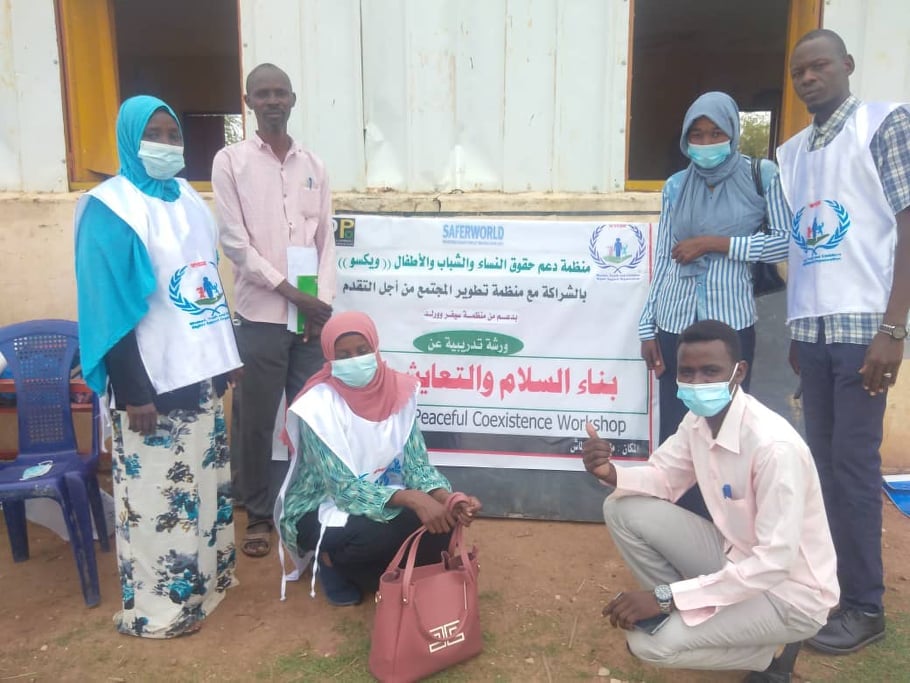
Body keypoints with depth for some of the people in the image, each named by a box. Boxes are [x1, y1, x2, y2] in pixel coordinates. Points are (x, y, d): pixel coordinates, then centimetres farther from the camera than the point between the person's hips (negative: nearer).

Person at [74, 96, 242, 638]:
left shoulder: (190, 200, 10)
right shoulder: (110, 209, -11)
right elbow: (110, 308, -15)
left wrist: (225, 357, 14)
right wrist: (134, 391, -17)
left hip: (199, 369, 7)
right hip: (153, 379, -7)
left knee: (205, 478, 17)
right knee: (157, 490, 1)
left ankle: (206, 577, 34)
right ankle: (157, 606, 17)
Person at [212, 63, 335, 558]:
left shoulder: (313, 165, 11)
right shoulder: (230, 161, 0)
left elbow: (326, 240, 9)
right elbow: (235, 243, -7)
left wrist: (323, 301, -4)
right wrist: (292, 293, -12)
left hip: (312, 315, 3)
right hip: (260, 315, -3)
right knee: (255, 422, 5)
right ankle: (258, 515, 22)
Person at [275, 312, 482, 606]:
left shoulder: (398, 390, -9)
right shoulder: (318, 406, -22)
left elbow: (416, 464, -8)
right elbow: (343, 488, -27)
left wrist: (447, 497, -30)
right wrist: (411, 498, -41)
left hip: (383, 498, 5)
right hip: (319, 509, -5)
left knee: (443, 517, -20)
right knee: (376, 536, -34)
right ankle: (332, 564, 0)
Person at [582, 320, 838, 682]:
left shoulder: (775, 446, -31)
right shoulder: (697, 420, -6)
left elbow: (775, 563, -31)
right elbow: (663, 478, 6)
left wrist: (664, 598, -31)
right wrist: (611, 473, -18)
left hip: (789, 591, -7)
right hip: (734, 558, 7)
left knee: (652, 642, -22)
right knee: (623, 509, -7)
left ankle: (774, 650, 3)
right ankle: (685, 615, 8)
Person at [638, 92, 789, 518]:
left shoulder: (761, 176, 3)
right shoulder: (676, 186, 10)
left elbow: (788, 240, -7)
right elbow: (662, 261, 10)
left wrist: (715, 243, -11)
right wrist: (647, 328, 6)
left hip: (732, 326, -2)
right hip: (676, 326, 3)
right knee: (676, 434, 4)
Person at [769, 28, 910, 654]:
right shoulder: (790, 153, 16)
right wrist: (794, 331, 14)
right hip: (812, 327, 5)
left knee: (854, 462, -3)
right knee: (822, 458, 9)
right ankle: (829, 579, 21)